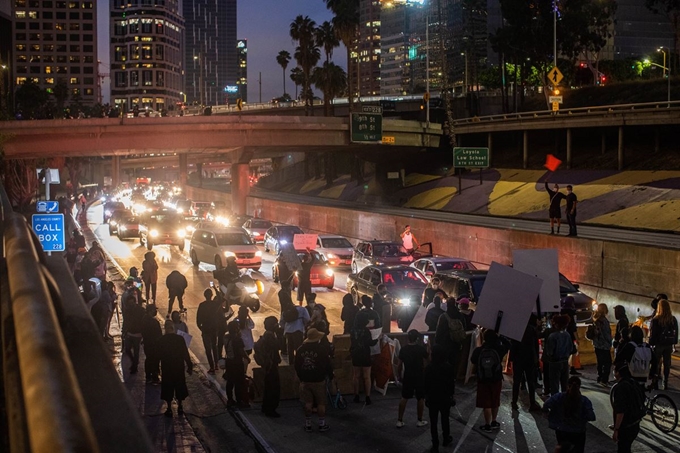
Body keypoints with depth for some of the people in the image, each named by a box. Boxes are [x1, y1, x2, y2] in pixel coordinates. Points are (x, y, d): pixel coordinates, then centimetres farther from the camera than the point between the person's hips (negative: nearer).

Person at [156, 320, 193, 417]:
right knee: (179, 386, 17)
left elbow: (158, 356, -5)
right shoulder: (180, 339, -12)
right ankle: (180, 407, 22)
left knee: (168, 388, 11)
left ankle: (169, 409, 13)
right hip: (179, 368, 1)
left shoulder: (160, 341, -11)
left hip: (166, 369, -1)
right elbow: (186, 354, -9)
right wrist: (189, 366, -1)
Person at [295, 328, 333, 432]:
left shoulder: (300, 350, -1)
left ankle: (308, 425, 13)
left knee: (308, 403, 9)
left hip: (305, 380, 3)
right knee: (321, 403, 7)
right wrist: (330, 375, 10)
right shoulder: (321, 349, -14)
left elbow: (297, 366, 7)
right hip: (319, 380, -3)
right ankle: (322, 424, 12)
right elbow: (327, 364, -8)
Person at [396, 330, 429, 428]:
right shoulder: (422, 349, -11)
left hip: (407, 377, 3)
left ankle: (400, 421, 8)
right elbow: (425, 364, -10)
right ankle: (420, 420, 16)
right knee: (420, 399, 10)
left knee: (404, 398, 9)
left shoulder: (403, 349, -2)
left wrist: (400, 376, 15)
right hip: (420, 377, -3)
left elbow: (400, 365, 2)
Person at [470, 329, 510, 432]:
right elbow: (507, 344, 5)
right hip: (496, 380, 1)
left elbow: (473, 360, 4)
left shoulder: (478, 351, -13)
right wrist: (499, 337, 8)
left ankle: (488, 425, 11)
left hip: (482, 380, -1)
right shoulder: (499, 349, -13)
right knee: (495, 402, 19)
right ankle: (493, 422, 30)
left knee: (486, 404, 6)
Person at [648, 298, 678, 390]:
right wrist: (674, 343, 11)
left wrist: (651, 344, -4)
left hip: (658, 344, -3)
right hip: (669, 345, 3)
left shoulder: (656, 320, -15)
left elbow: (652, 334, -12)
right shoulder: (673, 319, -2)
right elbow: (675, 332, 5)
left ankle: (655, 382, 8)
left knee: (656, 363, 8)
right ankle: (665, 383, 14)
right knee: (667, 363, 11)